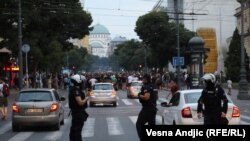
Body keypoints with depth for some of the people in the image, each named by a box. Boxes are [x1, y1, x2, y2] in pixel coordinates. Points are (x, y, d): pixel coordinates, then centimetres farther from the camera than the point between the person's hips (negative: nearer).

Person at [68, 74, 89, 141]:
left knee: (74, 129, 19)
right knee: (77, 130, -5)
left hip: (75, 112, 11)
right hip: (78, 113, -11)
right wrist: (86, 99, -13)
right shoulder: (76, 91, -23)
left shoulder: (74, 89, 10)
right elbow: (80, 102, -28)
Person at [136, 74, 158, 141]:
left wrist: (140, 95, -14)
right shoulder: (153, 87, 14)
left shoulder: (146, 87, -16)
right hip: (153, 108, 9)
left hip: (147, 109, -9)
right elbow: (156, 97, 25)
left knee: (139, 124, -2)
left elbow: (146, 97, -30)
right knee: (152, 125, 13)